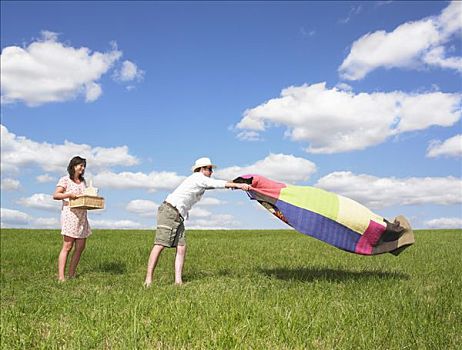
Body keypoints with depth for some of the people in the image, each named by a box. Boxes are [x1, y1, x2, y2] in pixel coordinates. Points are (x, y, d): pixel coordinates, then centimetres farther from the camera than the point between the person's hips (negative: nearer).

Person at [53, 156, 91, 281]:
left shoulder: (83, 181, 18)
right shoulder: (65, 180, -1)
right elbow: (55, 195, -8)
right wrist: (70, 194, -20)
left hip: (82, 216, 7)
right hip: (70, 214, -7)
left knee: (80, 247, 3)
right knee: (67, 246, -10)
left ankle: (72, 275, 9)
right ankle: (61, 276, -8)